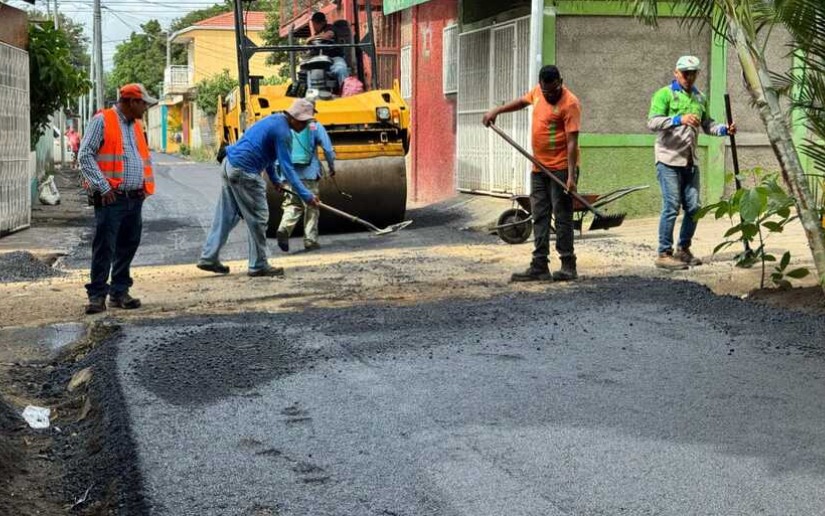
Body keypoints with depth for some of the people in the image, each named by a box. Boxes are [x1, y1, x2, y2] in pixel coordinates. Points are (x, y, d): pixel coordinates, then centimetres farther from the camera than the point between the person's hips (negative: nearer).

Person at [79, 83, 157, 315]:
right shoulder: (102, 121, -6)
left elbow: (144, 157, 26)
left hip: (135, 198, 7)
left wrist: (146, 184, 11)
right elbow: (86, 155, -10)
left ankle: (119, 292, 18)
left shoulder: (136, 125, 18)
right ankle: (97, 295, -1)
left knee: (128, 246, 9)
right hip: (111, 198, -7)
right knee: (104, 248, -6)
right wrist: (103, 187, -15)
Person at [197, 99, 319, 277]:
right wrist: (306, 195, -18)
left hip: (229, 166, 10)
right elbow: (287, 167, -18)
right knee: (258, 218, -1)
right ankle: (259, 265, 6)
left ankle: (208, 258, 16)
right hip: (244, 173, -10)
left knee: (226, 216, 14)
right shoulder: (282, 132, -15)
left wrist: (274, 179, 27)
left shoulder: (274, 120, 15)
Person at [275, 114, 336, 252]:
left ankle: (284, 229, -17)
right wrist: (332, 167, 16)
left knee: (292, 205, 9)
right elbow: (328, 149, 0)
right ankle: (310, 240, 7)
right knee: (311, 208, 7)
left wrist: (278, 178, 17)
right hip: (308, 173, -3)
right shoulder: (315, 126, 2)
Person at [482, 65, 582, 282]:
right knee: (539, 218, 7)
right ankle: (539, 267, 9)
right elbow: (522, 101, 31)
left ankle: (568, 266, 1)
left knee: (562, 217, -5)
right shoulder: (538, 92, 7)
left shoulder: (570, 104, -15)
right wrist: (496, 111, 25)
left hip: (561, 168, -8)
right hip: (539, 168, 8)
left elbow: (572, 142, -20)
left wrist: (571, 176, -25)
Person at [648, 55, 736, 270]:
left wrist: (724, 129, 2)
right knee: (671, 207, -8)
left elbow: (707, 125, 22)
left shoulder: (700, 98, 15)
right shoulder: (664, 94, -5)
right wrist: (679, 119, -31)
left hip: (691, 161, 6)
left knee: (693, 207, 7)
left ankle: (683, 249, 22)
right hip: (669, 160, -6)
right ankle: (664, 254, -2)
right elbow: (652, 122, -17)